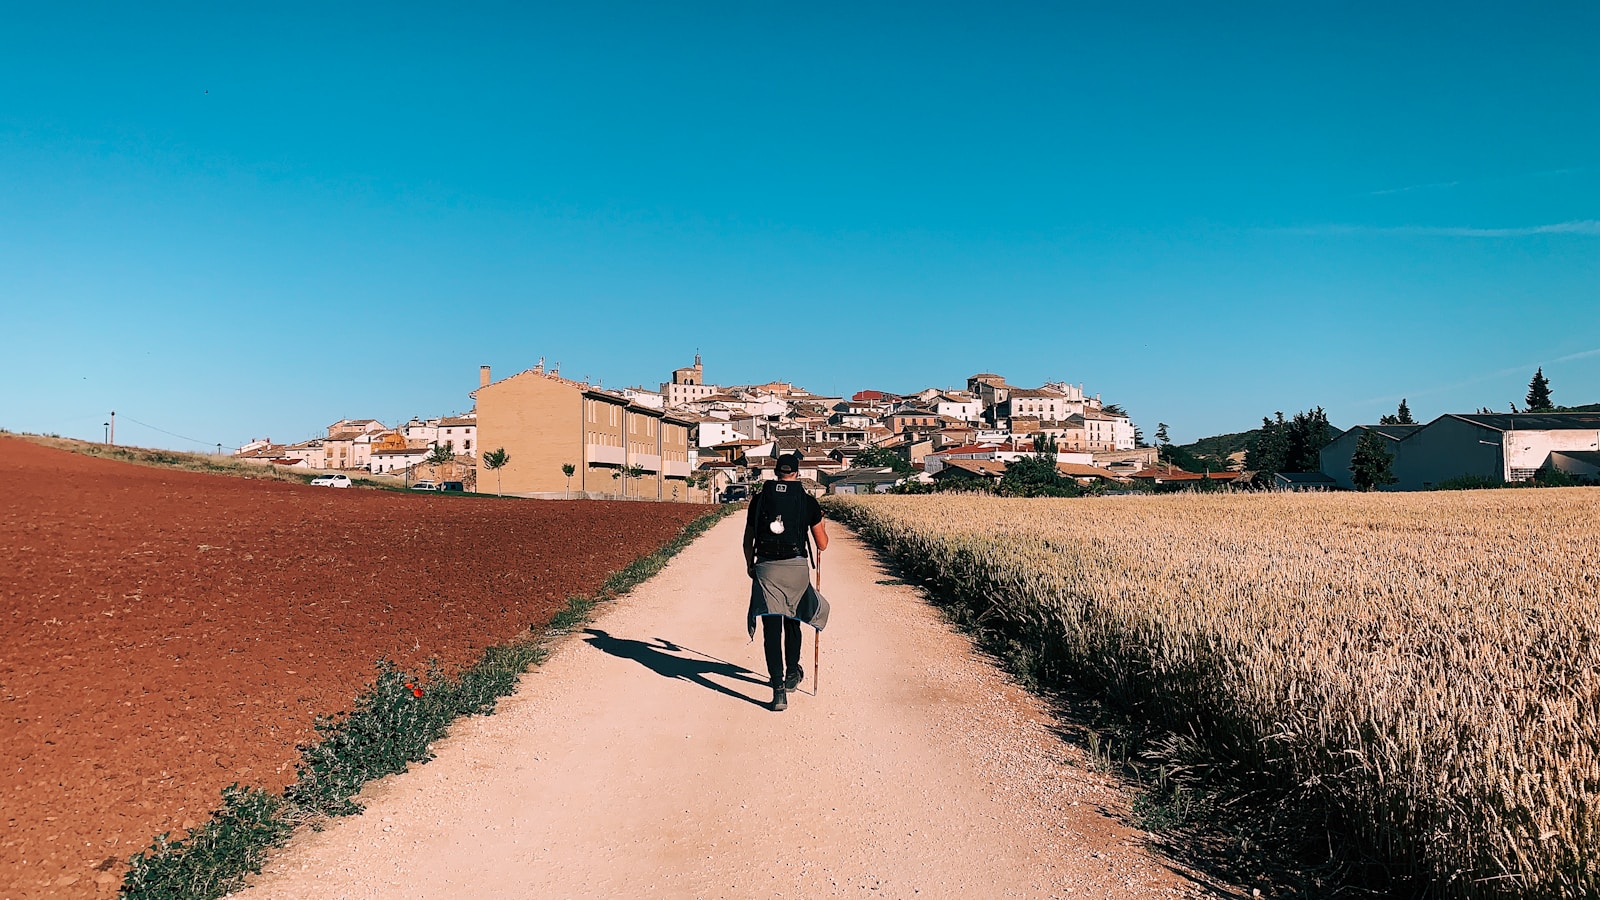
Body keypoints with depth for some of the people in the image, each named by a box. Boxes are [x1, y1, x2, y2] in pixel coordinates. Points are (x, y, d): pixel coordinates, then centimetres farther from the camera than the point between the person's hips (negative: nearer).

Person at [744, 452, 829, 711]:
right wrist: (820, 524, 26)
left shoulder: (759, 499, 4)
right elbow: (822, 545, 5)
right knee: (792, 621, 22)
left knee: (771, 628, 0)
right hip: (796, 567, 0)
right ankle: (792, 673, 36)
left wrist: (750, 565, 27)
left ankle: (778, 687, -8)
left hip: (765, 567, 0)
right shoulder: (808, 501, 1)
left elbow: (748, 539, 11)